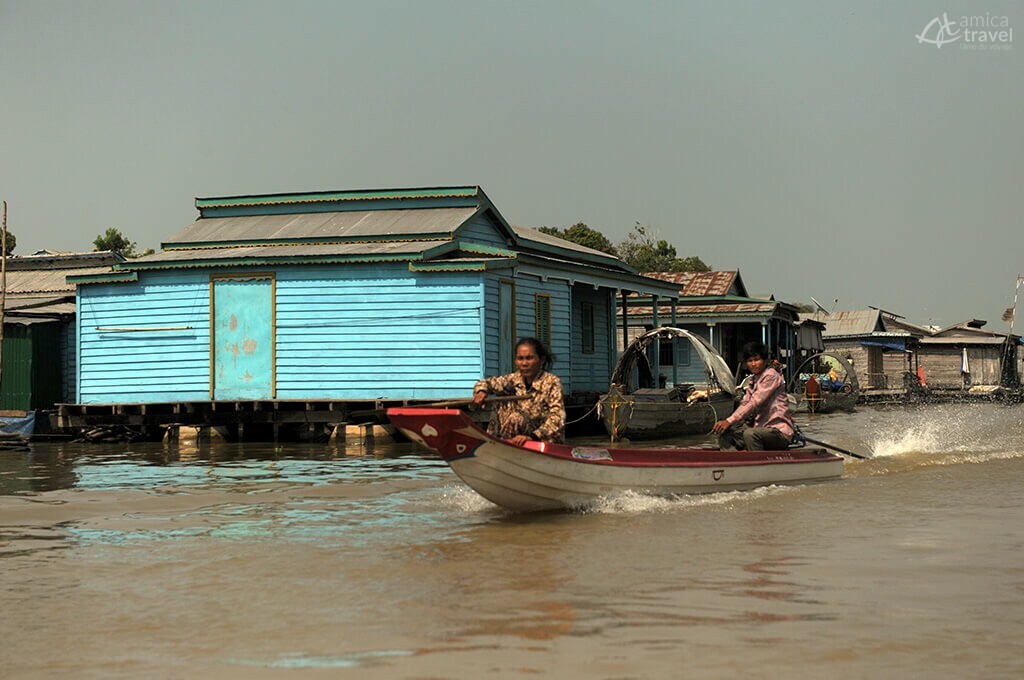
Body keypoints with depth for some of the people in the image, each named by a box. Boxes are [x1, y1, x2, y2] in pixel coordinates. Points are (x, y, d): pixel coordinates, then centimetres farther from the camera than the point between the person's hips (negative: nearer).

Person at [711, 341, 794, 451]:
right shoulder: (753, 380, 18)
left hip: (780, 431, -9)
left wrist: (729, 421, -24)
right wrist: (726, 423, -10)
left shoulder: (771, 376, -9)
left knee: (750, 434, -38)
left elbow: (755, 403, -19)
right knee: (724, 433, -4)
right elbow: (744, 404, 8)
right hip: (762, 428, 9)